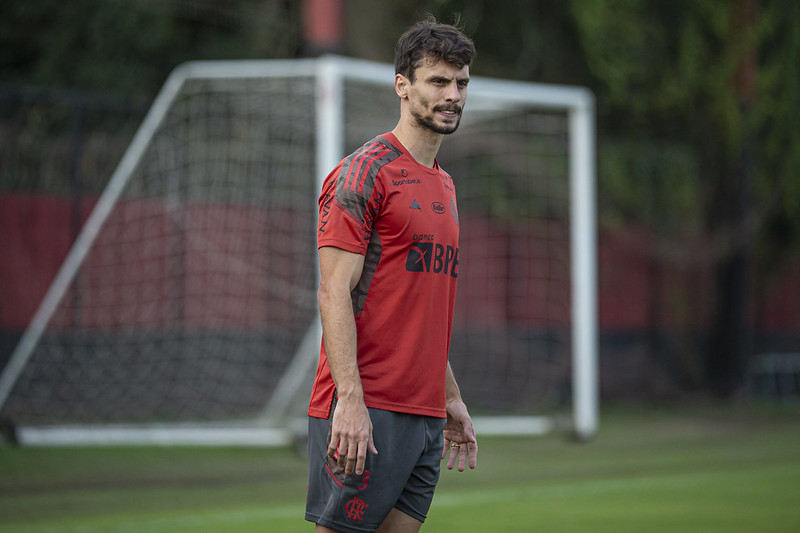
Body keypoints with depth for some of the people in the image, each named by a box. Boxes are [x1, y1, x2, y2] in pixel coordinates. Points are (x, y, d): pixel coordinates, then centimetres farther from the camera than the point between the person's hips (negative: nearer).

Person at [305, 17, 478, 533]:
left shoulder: (444, 185, 20)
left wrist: (452, 399, 23)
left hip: (426, 414, 8)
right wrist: (350, 400, -22)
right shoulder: (365, 172, -7)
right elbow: (335, 293, -14)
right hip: (367, 412, -8)